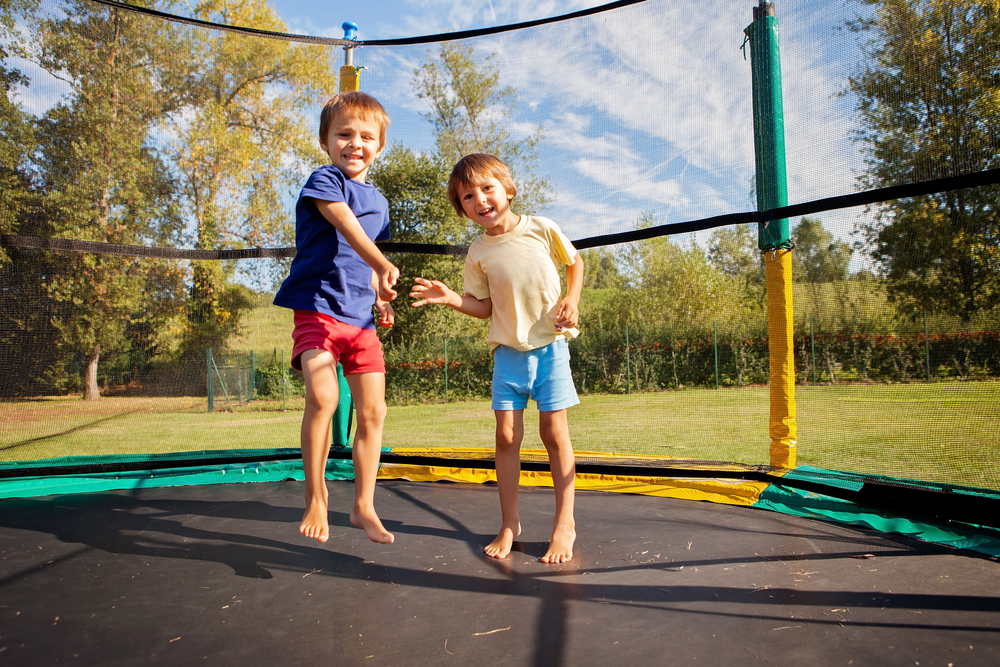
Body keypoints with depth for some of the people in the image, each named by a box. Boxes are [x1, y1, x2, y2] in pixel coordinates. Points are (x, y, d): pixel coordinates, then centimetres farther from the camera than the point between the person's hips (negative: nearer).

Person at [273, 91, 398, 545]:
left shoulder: (378, 202, 18)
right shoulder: (324, 181, -3)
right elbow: (347, 226, -22)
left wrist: (380, 299, 10)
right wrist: (383, 267, -39)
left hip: (360, 317, 7)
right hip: (317, 307, -6)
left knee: (373, 411, 2)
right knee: (322, 396, -27)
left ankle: (363, 506, 16)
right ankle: (315, 496, -6)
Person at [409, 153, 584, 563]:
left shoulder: (541, 229, -5)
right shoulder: (478, 253, -2)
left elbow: (575, 261, 11)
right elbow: (484, 307, 3)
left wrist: (571, 299, -5)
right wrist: (451, 299, -15)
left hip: (550, 343, -1)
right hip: (508, 349, 2)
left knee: (554, 432, -3)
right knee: (506, 435, -1)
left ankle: (564, 523, 11)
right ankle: (509, 523, 14)